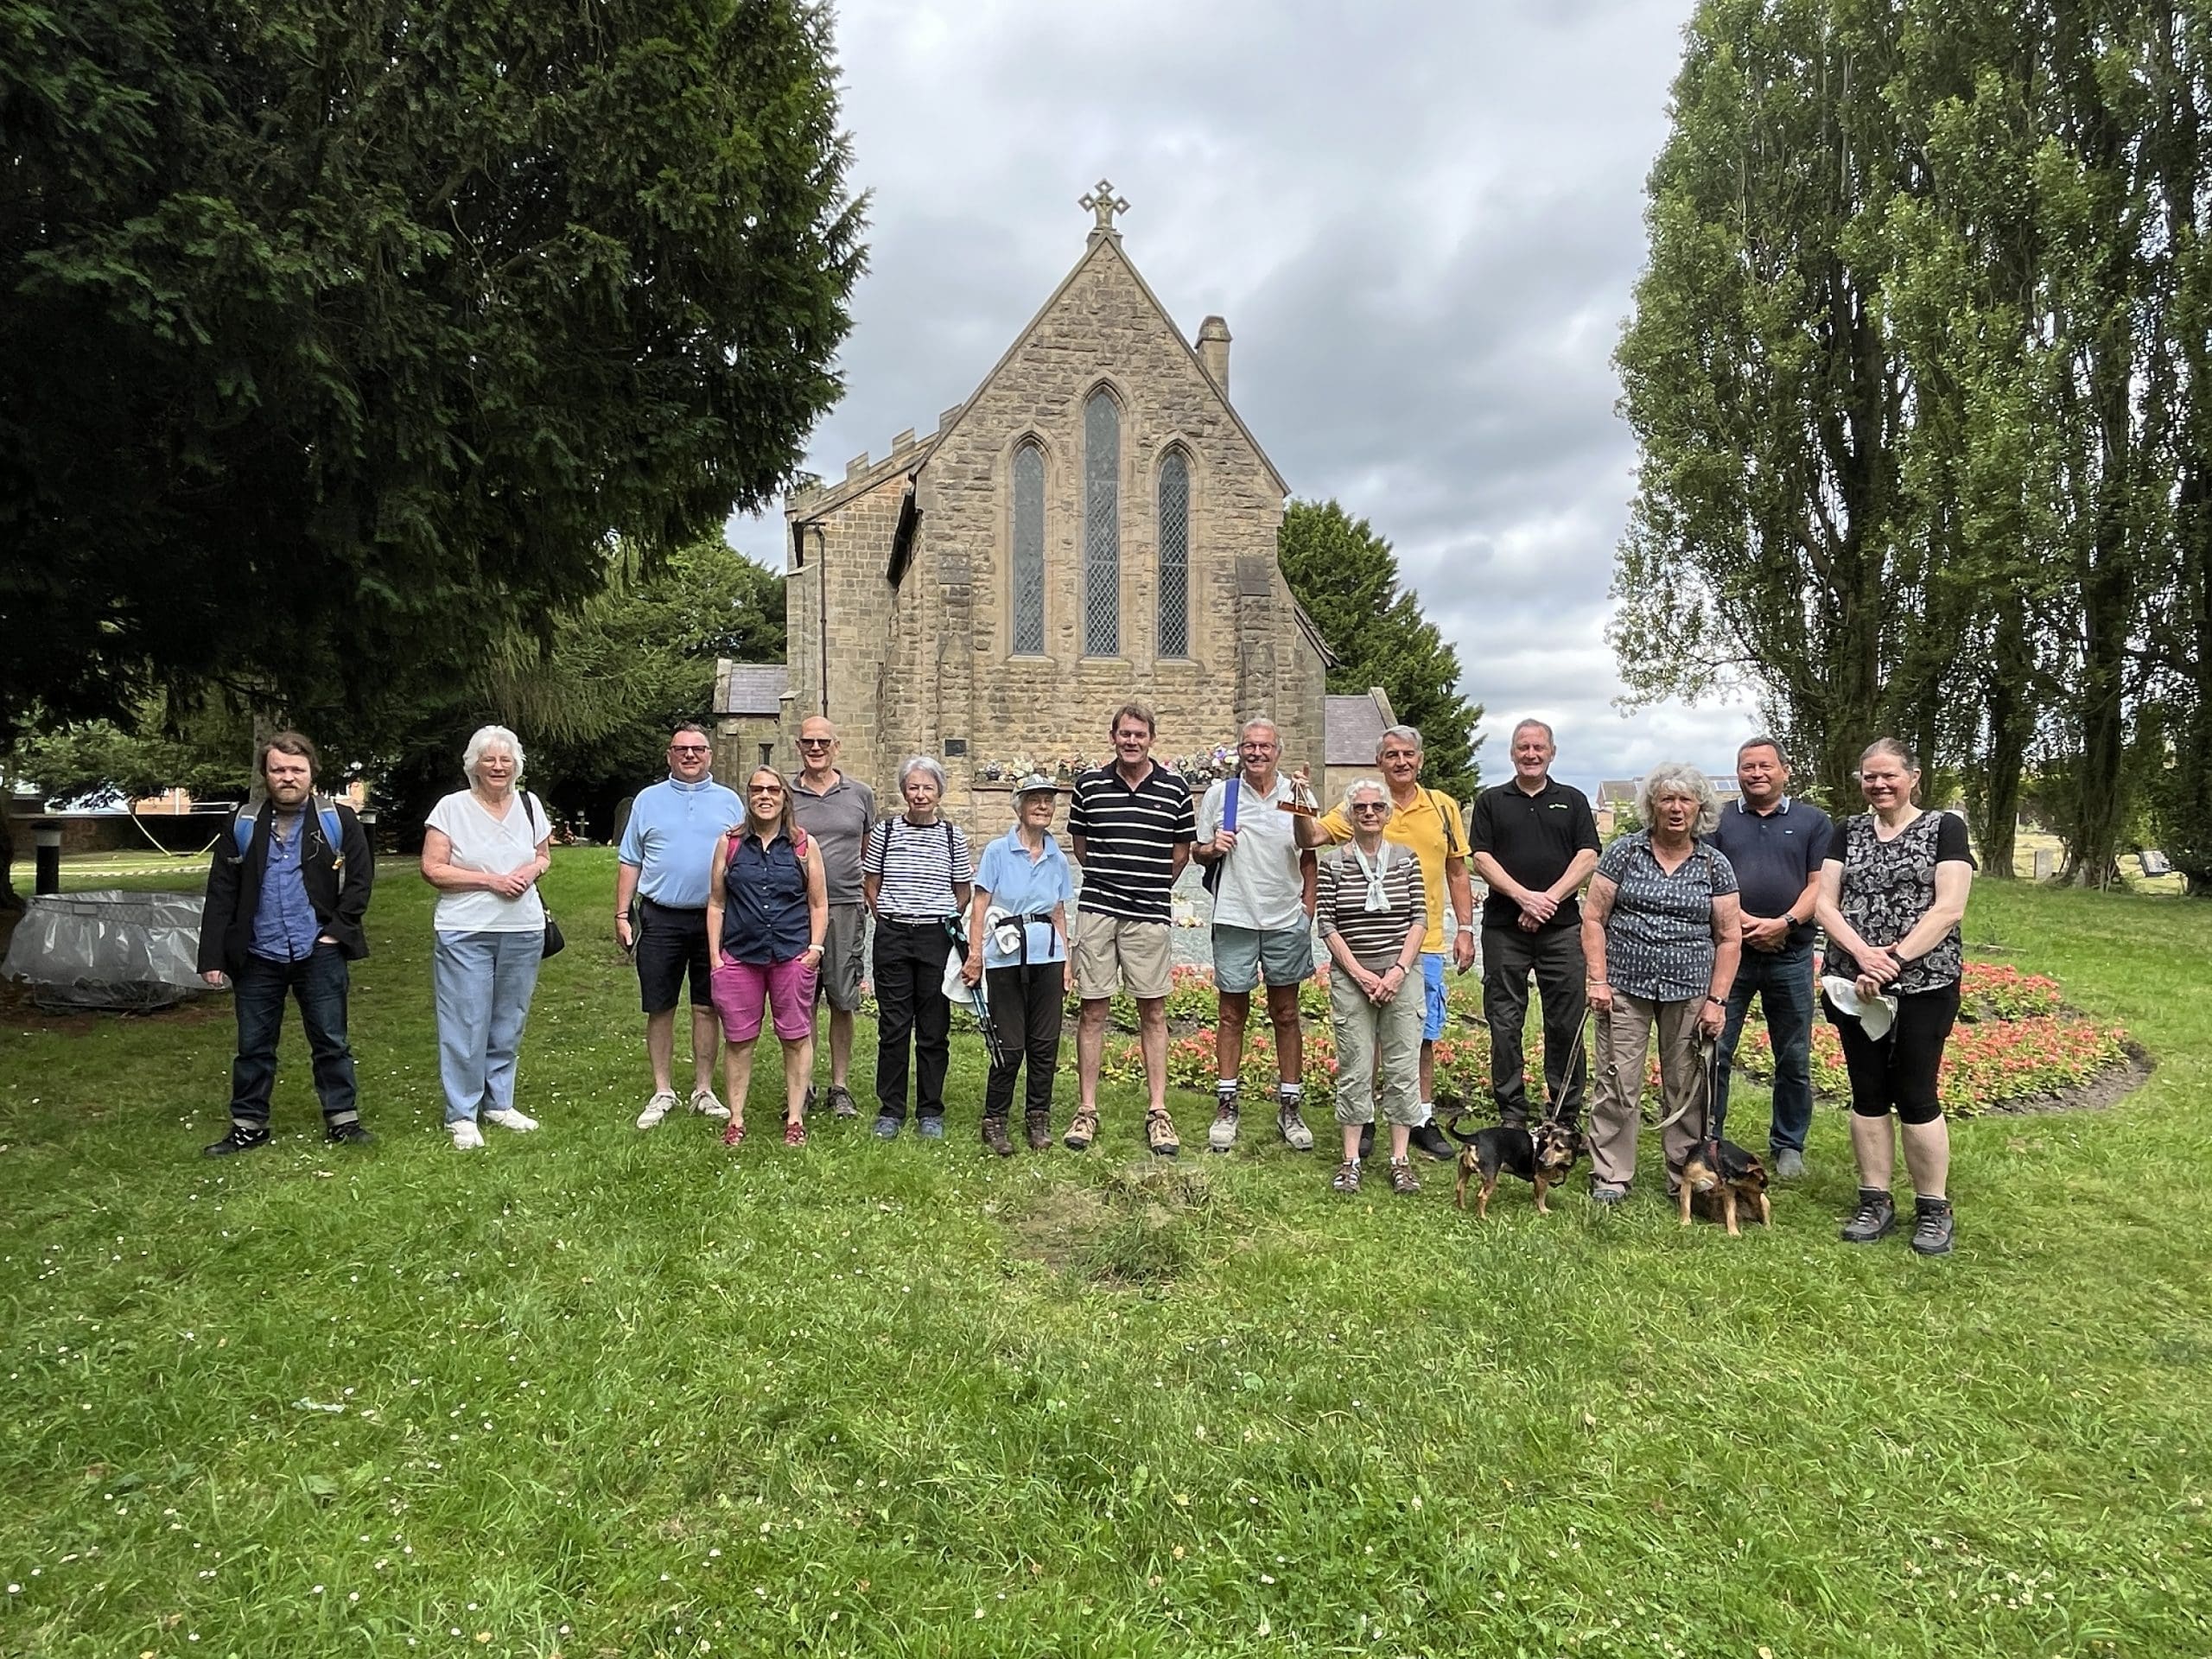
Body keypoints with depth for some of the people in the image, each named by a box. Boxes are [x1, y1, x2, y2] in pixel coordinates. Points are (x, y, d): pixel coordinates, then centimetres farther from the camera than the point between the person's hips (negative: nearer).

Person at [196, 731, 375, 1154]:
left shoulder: (337, 820, -1)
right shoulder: (243, 825, 4)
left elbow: (361, 877, 1)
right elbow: (221, 894, 3)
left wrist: (337, 928, -7)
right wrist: (212, 955, -1)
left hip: (320, 954, -2)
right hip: (258, 957, 2)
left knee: (331, 1041, 6)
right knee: (254, 1046, 11)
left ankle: (343, 1120, 16)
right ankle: (248, 1126, 24)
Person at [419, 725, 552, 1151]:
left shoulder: (530, 804, 8)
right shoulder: (452, 807, -5)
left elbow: (544, 857, 17)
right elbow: (432, 869, -8)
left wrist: (531, 871, -6)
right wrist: (491, 880, -16)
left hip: (523, 931, 4)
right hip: (466, 934, -4)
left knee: (508, 1023, 12)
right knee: (466, 1025, -2)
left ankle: (499, 1102, 26)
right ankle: (461, 1116, 8)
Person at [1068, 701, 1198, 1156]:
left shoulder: (1175, 789, 2)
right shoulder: (1089, 784, 4)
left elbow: (1182, 851, 12)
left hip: (1151, 914, 0)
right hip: (1097, 910, 0)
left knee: (1153, 1013, 5)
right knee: (1093, 1010, 4)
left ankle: (1157, 1111, 13)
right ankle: (1087, 1110, 13)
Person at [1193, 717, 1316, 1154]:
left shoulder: (1297, 796, 5)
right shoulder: (1220, 793, 3)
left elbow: (1309, 860, 10)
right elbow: (1198, 852, 10)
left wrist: (1308, 913, 2)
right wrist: (1212, 848, -12)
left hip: (1286, 921, 1)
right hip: (1234, 918, -1)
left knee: (1286, 1014, 8)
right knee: (1231, 1013, 6)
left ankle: (1290, 1108, 17)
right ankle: (1226, 1107, 16)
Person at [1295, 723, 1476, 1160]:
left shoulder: (1443, 807, 6)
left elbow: (1457, 873, 12)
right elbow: (1312, 838, -13)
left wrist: (1466, 930, 8)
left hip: (1424, 942, 2)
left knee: (1422, 1036, 11)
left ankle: (1423, 1119, 24)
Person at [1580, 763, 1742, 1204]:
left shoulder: (1714, 864, 6)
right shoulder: (1625, 852, 2)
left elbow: (1729, 938, 7)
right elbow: (1593, 918, 1)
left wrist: (1716, 1000, 0)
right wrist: (1598, 980, -6)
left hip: (1688, 992, 1)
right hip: (1626, 987, -1)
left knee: (1687, 1088, 6)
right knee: (1617, 1083, -2)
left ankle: (1687, 1179, 20)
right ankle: (1609, 1179, 8)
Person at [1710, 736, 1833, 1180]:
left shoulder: (1813, 821, 8)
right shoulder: (1719, 820, 8)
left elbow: (1819, 885, 1)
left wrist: (1785, 923, -14)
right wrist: (1742, 922, -13)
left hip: (1790, 954, 1)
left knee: (1794, 1059, 9)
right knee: (1714, 1051, 0)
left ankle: (1788, 1145, 22)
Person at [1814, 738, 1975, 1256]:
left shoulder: (1944, 828, 0)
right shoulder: (1849, 833, 10)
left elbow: (1948, 909, -10)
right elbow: (1825, 905, 2)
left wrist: (1895, 958, -17)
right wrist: (1864, 955, -14)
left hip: (1924, 985, -3)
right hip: (1855, 985, 4)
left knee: (1915, 1097, 1)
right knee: (1867, 1095, 8)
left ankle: (1934, 1210, 16)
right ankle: (1875, 1202, 19)